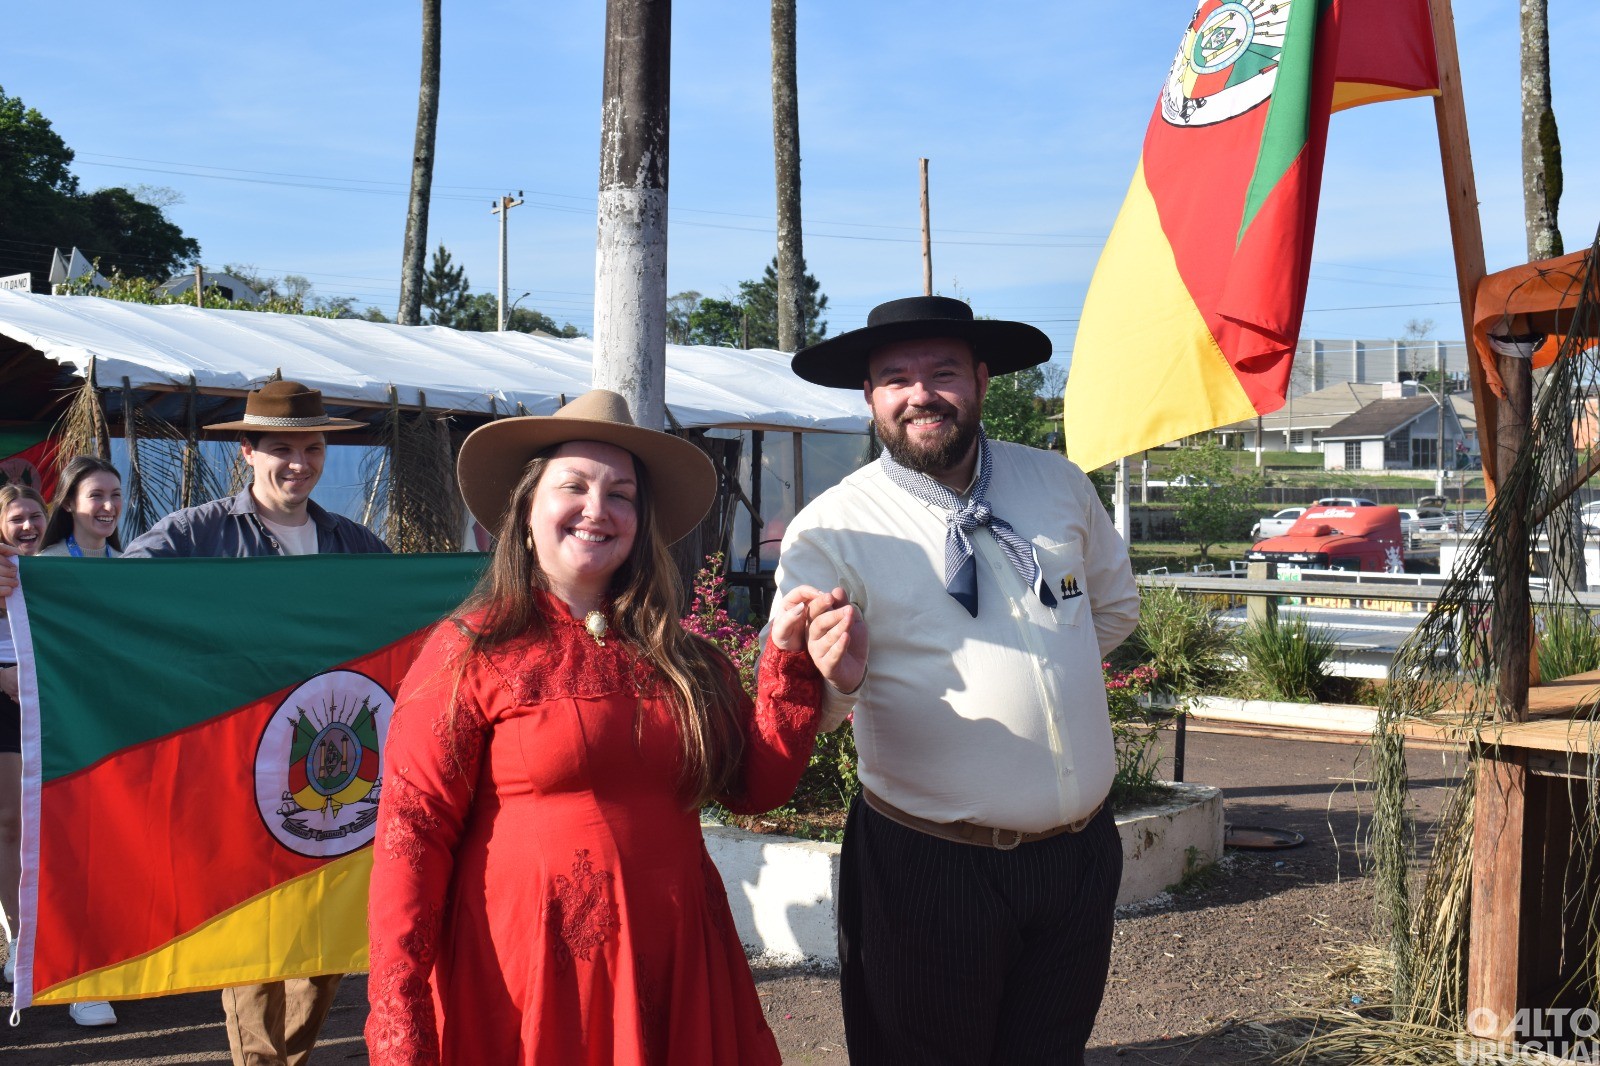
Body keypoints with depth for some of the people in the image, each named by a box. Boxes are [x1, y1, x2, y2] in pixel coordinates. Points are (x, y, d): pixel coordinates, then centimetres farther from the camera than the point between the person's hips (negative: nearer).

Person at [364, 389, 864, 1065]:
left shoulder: (680, 660, 9)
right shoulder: (472, 652, -6)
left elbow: (757, 786, 7)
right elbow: (413, 832, -10)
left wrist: (790, 660, -2)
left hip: (672, 976, 5)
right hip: (526, 980, -5)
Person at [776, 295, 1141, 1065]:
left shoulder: (1058, 485, 4)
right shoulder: (831, 531, -9)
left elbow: (1115, 605, 21)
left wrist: (1043, 672, 10)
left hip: (1081, 851, 4)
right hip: (930, 867, -4)